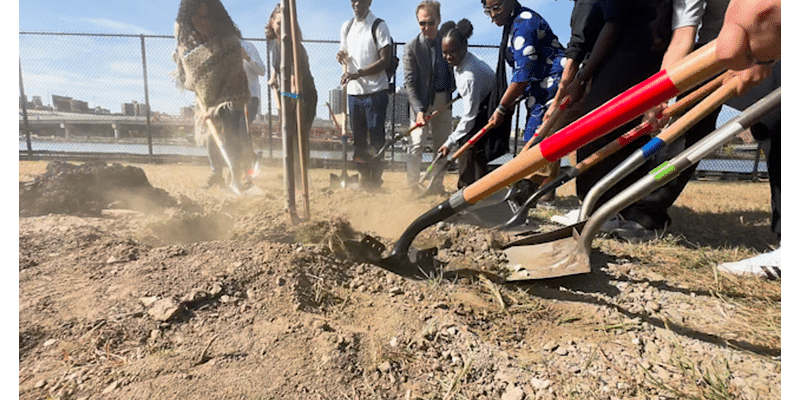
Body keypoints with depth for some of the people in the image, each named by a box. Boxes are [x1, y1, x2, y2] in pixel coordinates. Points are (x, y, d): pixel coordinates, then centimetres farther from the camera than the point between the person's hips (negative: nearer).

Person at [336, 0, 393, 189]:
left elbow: (385, 60, -11)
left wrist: (358, 73, -19)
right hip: (353, 91, 6)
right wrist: (342, 56, 0)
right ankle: (364, 178, 20)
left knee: (376, 137, -3)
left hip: (375, 91, -6)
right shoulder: (346, 26, 16)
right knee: (358, 138, 9)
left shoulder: (379, 26, -3)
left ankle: (376, 179, 8)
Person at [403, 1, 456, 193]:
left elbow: (456, 68, 19)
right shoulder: (412, 47, -8)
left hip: (444, 103, 5)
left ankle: (436, 186, 21)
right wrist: (419, 110, -24)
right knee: (416, 146, -12)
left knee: (442, 147, 9)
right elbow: (410, 82, -13)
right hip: (422, 104, -4)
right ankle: (413, 187, 2)